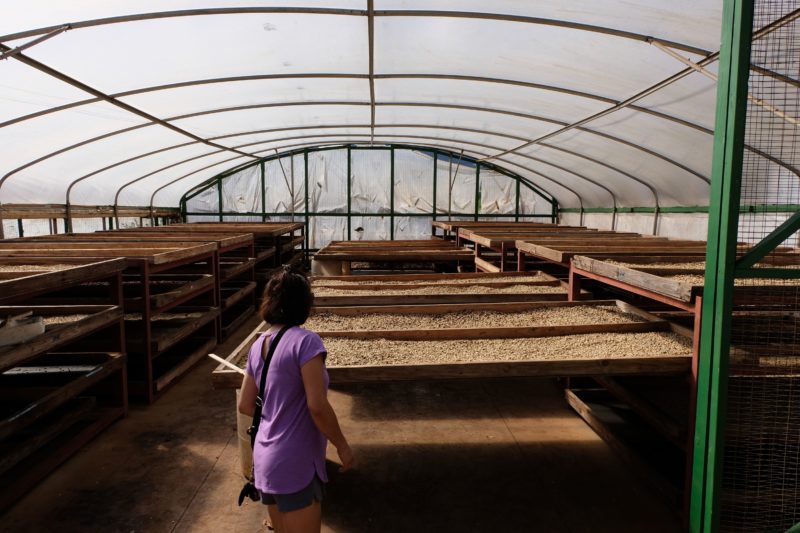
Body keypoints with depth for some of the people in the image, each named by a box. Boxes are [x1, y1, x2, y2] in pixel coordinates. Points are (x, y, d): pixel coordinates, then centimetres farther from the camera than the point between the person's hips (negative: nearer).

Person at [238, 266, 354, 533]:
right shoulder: (305, 341, -18)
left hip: (265, 461, 7)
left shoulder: (258, 346, 3)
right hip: (295, 465, -7)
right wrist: (342, 446, -9)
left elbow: (245, 405, 9)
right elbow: (317, 406, -22)